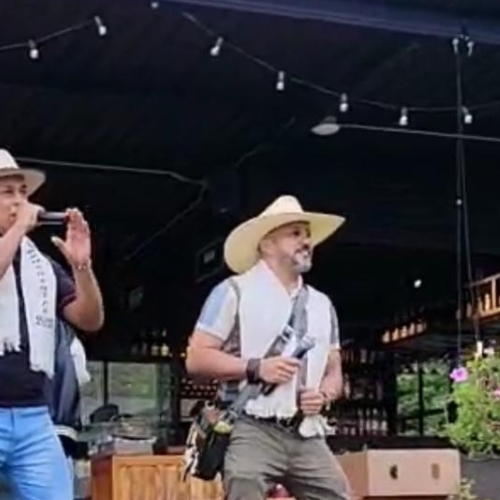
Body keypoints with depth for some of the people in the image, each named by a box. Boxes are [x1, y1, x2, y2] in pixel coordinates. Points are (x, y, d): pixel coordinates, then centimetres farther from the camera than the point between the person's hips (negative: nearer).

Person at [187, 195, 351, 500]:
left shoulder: (322, 304, 21)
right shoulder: (235, 292, 3)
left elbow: (334, 371, 23)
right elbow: (197, 358, -2)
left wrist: (324, 395, -1)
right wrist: (255, 367, -13)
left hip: (307, 437, 6)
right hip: (252, 431, -5)